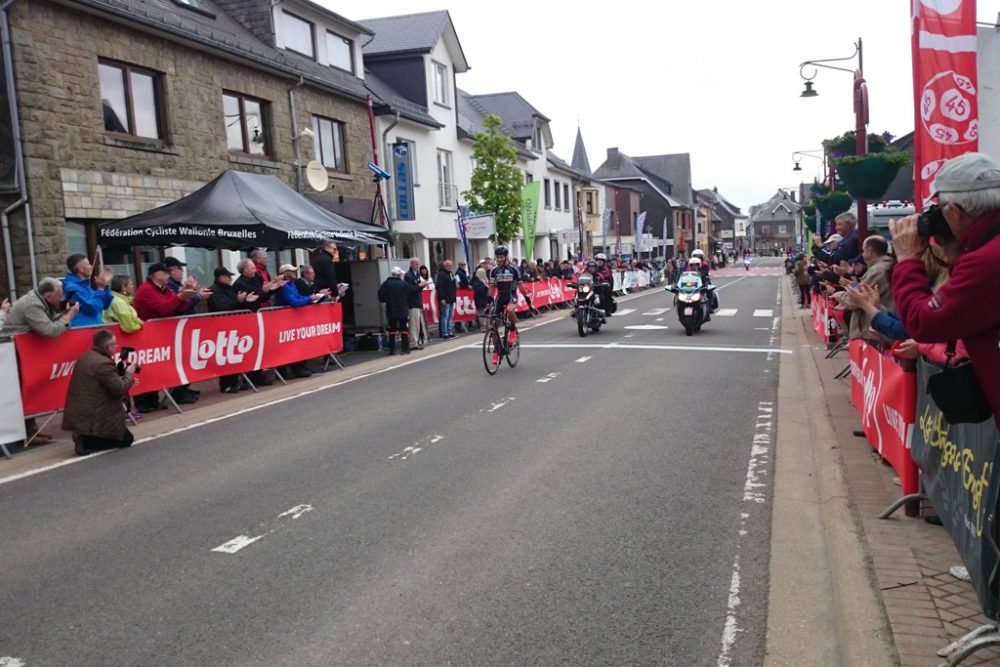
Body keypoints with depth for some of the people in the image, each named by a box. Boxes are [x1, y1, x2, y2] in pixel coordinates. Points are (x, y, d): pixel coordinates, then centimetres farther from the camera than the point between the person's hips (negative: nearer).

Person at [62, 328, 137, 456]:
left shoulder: (85, 358, 11)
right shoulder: (104, 363, -19)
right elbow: (119, 390, -19)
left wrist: (127, 381, 13)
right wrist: (129, 374, -3)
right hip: (91, 418, -9)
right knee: (126, 439, 6)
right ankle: (86, 442, -9)